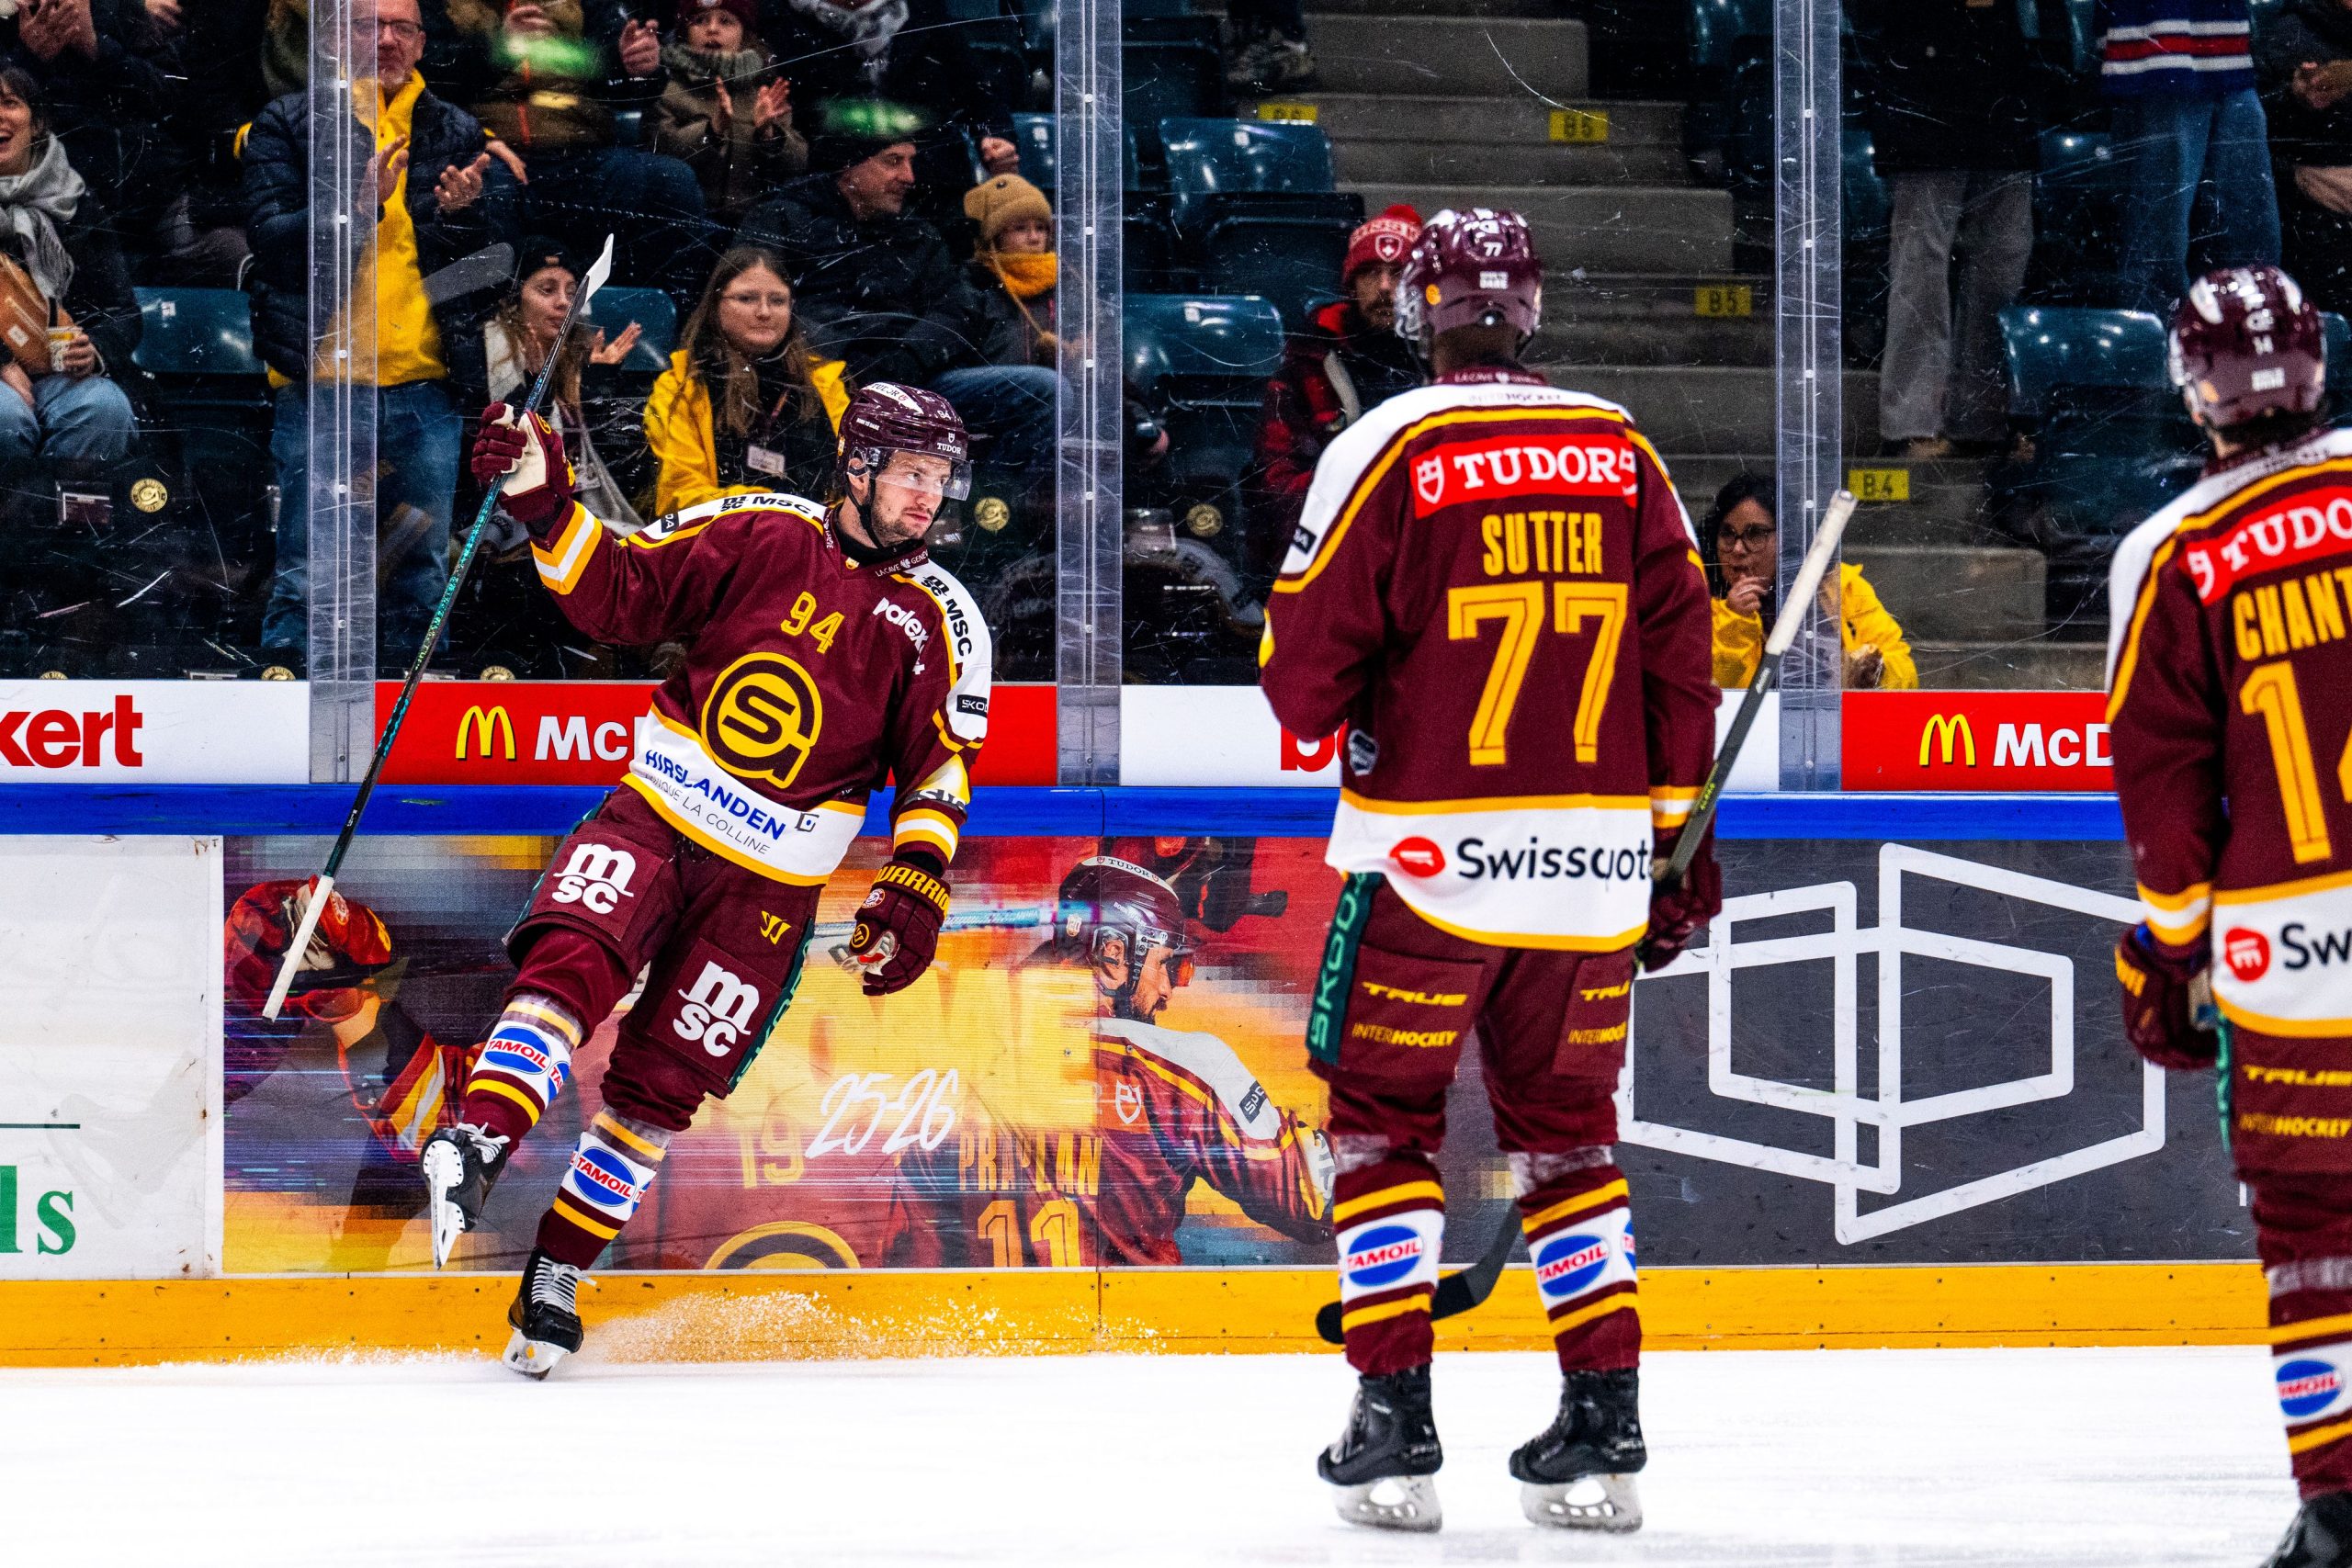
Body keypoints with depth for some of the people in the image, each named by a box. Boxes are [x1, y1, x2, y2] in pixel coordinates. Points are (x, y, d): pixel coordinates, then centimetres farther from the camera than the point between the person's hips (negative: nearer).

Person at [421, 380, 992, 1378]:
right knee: (572, 960, -28)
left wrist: (914, 891, -10)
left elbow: (938, 772, 3)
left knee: (659, 1086, 2)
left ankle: (556, 1278, 13)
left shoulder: (939, 626, 2)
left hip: (769, 882, 1)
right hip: (655, 814, -1)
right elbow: (619, 595, 0)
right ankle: (476, 1147, -39)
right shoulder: (759, 536, -2)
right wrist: (543, 509, -14)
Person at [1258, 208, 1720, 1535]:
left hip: (1428, 858, -4)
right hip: (1593, 861, 4)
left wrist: (1340, 705, 17)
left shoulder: (1387, 451, -8)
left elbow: (1301, 677, -7)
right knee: (1567, 1127, 14)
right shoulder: (1624, 453, 5)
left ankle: (1396, 1424, 1)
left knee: (1384, 1118, 8)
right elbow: (1680, 658, 7)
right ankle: (1607, 1426, 9)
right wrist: (1680, 847, 14)